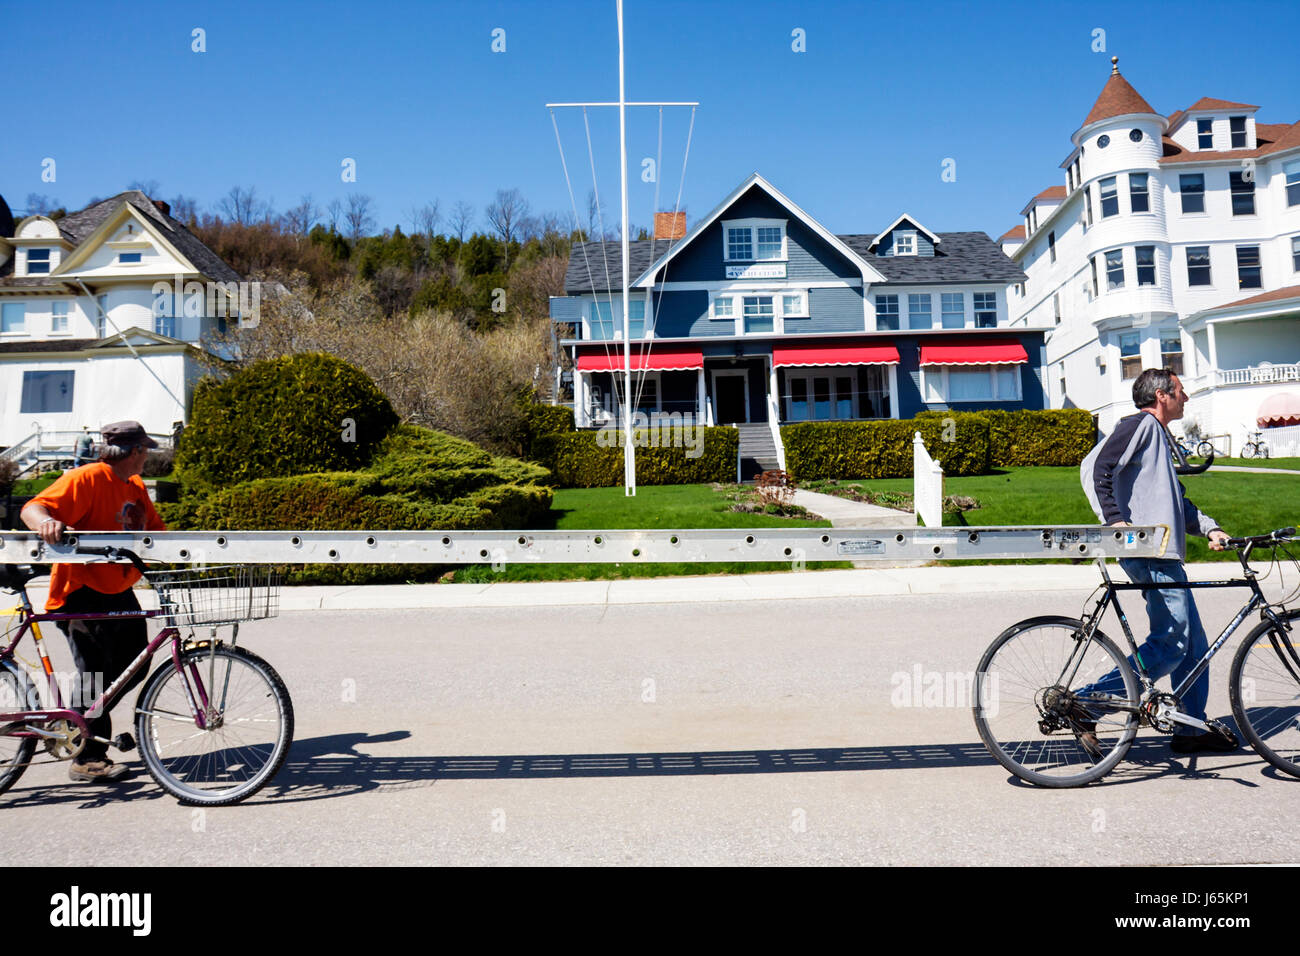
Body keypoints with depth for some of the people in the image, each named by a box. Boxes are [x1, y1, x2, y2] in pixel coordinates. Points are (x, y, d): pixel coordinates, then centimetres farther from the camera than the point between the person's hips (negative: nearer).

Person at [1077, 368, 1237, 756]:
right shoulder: (1142, 424, -5)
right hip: (1150, 553, -10)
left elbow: (1177, 502, 29)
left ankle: (1192, 729, 19)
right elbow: (1095, 468, -19)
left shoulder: (1160, 436, 26)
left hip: (1162, 555, 10)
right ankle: (1085, 703, -12)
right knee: (1171, 644, -12)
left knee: (1193, 642, 12)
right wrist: (1114, 519, -26)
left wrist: (1210, 528, 14)